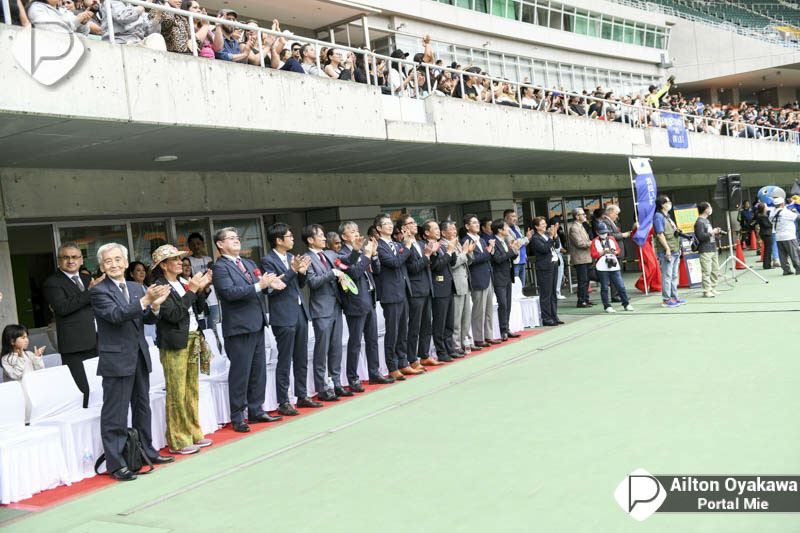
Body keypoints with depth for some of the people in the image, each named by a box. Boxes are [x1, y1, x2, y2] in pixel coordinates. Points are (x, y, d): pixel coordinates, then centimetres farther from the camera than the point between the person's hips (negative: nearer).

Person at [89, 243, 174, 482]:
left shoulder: (137, 288, 11)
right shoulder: (98, 291, -8)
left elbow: (148, 320, 7)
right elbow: (116, 315, -23)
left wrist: (155, 305, -14)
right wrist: (145, 300, -32)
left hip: (140, 357, 7)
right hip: (116, 360, -7)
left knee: (142, 408, 17)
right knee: (115, 415, -2)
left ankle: (146, 451, 30)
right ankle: (116, 464, 4)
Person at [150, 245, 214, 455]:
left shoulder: (181, 283, 12)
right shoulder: (159, 287, -11)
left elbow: (195, 310, 16)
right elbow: (173, 314, -21)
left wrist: (201, 288, 4)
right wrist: (192, 290, -17)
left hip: (192, 341, 8)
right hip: (175, 345, -8)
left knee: (192, 391, 14)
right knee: (177, 395, -3)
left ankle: (193, 434, 24)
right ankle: (178, 441, 6)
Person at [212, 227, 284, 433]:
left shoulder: (249, 264, 17)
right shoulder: (220, 267, -8)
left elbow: (258, 288, 15)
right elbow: (230, 292, -21)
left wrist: (269, 283, -7)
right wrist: (259, 285, -25)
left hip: (257, 324, 8)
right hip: (239, 327, -7)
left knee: (258, 370, 13)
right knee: (240, 372, -1)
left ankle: (256, 410, 23)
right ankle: (237, 417, 9)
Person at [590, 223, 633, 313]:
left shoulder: (612, 239, 13)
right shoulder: (595, 242, 2)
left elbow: (618, 250, 15)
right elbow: (594, 255, -5)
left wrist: (615, 252, -7)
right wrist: (602, 252, -17)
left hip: (614, 267, 3)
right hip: (602, 268, -3)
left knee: (621, 286, 3)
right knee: (604, 288, 1)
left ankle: (626, 304, 12)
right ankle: (607, 306, 9)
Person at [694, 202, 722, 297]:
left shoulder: (707, 220, 18)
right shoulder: (699, 222, -13)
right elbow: (701, 236, -21)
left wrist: (715, 232, 9)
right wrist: (712, 232, -13)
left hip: (713, 249, 10)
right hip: (705, 251, -10)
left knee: (715, 271, 12)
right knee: (707, 272, -7)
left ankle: (713, 289, 20)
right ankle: (707, 291, -3)